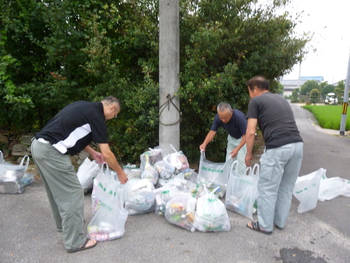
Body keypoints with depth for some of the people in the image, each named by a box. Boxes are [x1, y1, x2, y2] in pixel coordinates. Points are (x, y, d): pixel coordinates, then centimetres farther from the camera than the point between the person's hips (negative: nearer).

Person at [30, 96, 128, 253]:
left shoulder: (85, 107, 17)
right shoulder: (96, 116, -9)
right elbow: (106, 154, -9)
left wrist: (92, 153, 25)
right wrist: (120, 172, 5)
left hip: (39, 146, 10)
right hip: (51, 151, -10)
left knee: (57, 190, 24)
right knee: (72, 193, 0)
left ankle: (64, 224, 43)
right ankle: (75, 241, 12)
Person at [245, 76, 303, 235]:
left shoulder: (256, 101, 4)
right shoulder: (281, 99, 25)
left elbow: (251, 132, -2)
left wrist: (248, 154, 9)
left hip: (277, 148, -7)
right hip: (297, 145, 7)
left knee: (268, 189, 9)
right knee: (286, 188, 20)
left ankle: (265, 226, 23)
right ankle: (280, 222, 36)